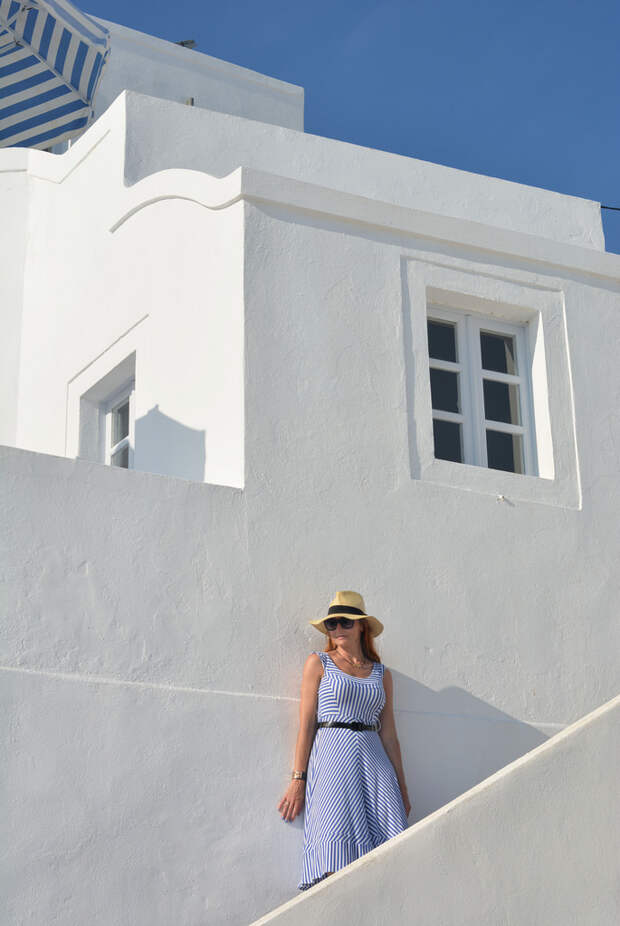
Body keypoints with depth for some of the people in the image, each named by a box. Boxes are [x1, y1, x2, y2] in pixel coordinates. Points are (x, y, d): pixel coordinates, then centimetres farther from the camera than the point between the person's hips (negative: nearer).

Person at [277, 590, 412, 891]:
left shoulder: (381, 673, 18)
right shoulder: (318, 662, 10)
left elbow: (389, 734, 17)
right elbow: (306, 723, 4)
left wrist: (401, 787, 11)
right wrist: (298, 779, -3)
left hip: (374, 756, 3)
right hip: (332, 754, -3)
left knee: (390, 846, -13)